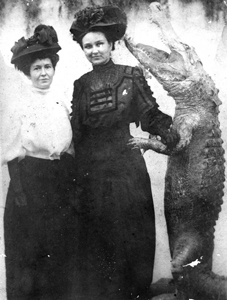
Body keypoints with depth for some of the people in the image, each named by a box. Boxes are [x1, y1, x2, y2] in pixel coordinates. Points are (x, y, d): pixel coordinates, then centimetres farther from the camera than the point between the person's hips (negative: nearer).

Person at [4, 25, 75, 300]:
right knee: (28, 248, 5)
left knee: (59, 244, 14)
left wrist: (72, 178, 8)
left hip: (61, 178, 5)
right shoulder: (20, 102, -9)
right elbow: (14, 152, -10)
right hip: (30, 176, -5)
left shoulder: (60, 100, 6)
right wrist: (19, 191, -14)